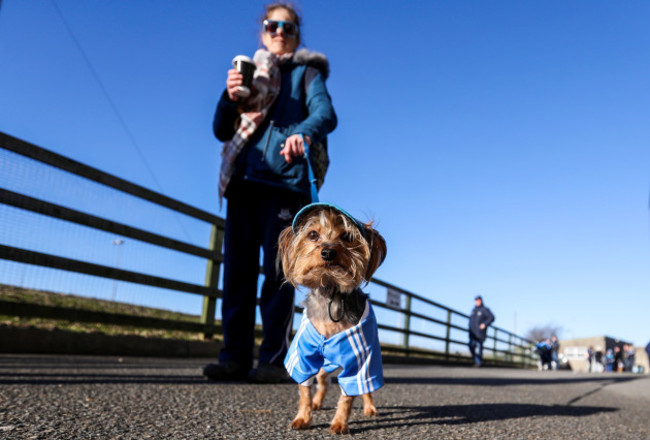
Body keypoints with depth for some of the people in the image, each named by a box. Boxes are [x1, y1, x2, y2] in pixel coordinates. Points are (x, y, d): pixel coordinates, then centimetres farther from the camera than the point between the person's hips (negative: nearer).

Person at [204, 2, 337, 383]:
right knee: (238, 269, -2)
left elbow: (326, 113, -5)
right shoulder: (247, 73, 26)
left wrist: (303, 132, -28)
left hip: (283, 180, -4)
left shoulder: (306, 72, 16)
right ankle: (235, 356, 1)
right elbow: (221, 131, 18)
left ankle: (274, 358, -6)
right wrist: (230, 99, -2)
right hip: (242, 179, 4)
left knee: (277, 270, -9)